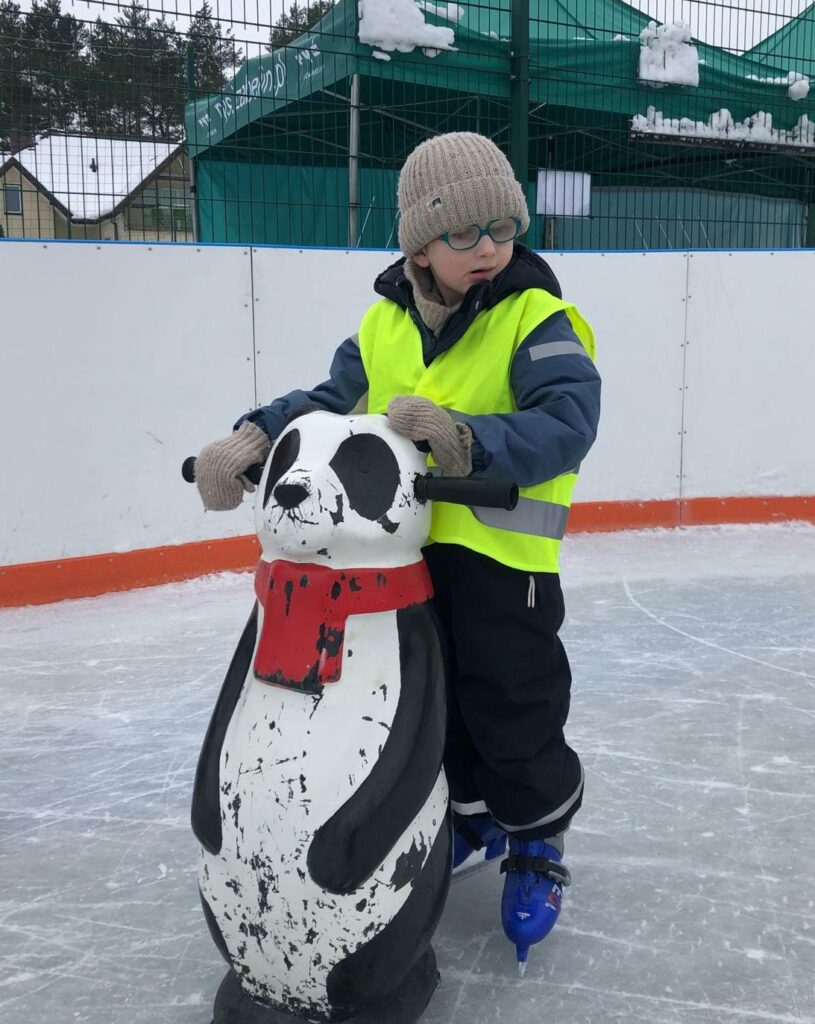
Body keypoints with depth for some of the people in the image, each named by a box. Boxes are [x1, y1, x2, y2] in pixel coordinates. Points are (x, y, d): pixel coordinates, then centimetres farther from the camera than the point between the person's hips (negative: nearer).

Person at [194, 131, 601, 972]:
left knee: (512, 713, 4)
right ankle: (472, 817, 44)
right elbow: (332, 403, 9)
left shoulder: (536, 319, -12)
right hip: (399, 554, 6)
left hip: (501, 556, -5)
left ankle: (538, 847, 30)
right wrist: (256, 438, -7)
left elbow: (567, 425, -24)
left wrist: (466, 439, -38)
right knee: (430, 702, 20)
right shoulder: (383, 322, 5)